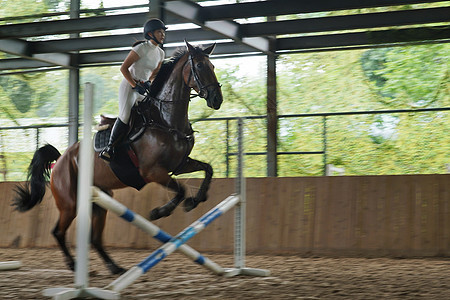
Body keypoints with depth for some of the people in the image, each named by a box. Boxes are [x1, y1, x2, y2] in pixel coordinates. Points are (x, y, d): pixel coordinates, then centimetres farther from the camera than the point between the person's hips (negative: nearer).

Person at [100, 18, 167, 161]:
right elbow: (124, 68, -14)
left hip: (143, 88, 8)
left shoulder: (160, 53, 9)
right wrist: (135, 85, -18)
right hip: (128, 86, -8)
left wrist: (148, 82, 2)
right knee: (125, 116, -25)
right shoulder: (142, 48, -12)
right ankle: (109, 147, -18)